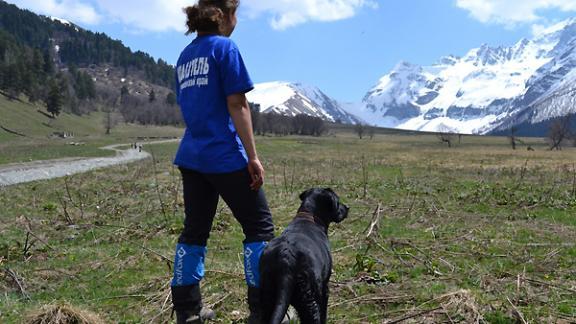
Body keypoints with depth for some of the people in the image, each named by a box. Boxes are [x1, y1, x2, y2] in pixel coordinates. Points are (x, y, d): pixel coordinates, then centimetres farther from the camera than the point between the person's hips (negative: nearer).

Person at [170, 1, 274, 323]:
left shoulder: (184, 56, 14)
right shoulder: (224, 47, -9)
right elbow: (237, 107, -14)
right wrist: (253, 157, -13)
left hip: (191, 157, 8)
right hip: (225, 156, -7)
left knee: (194, 231, 12)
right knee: (260, 226, 4)